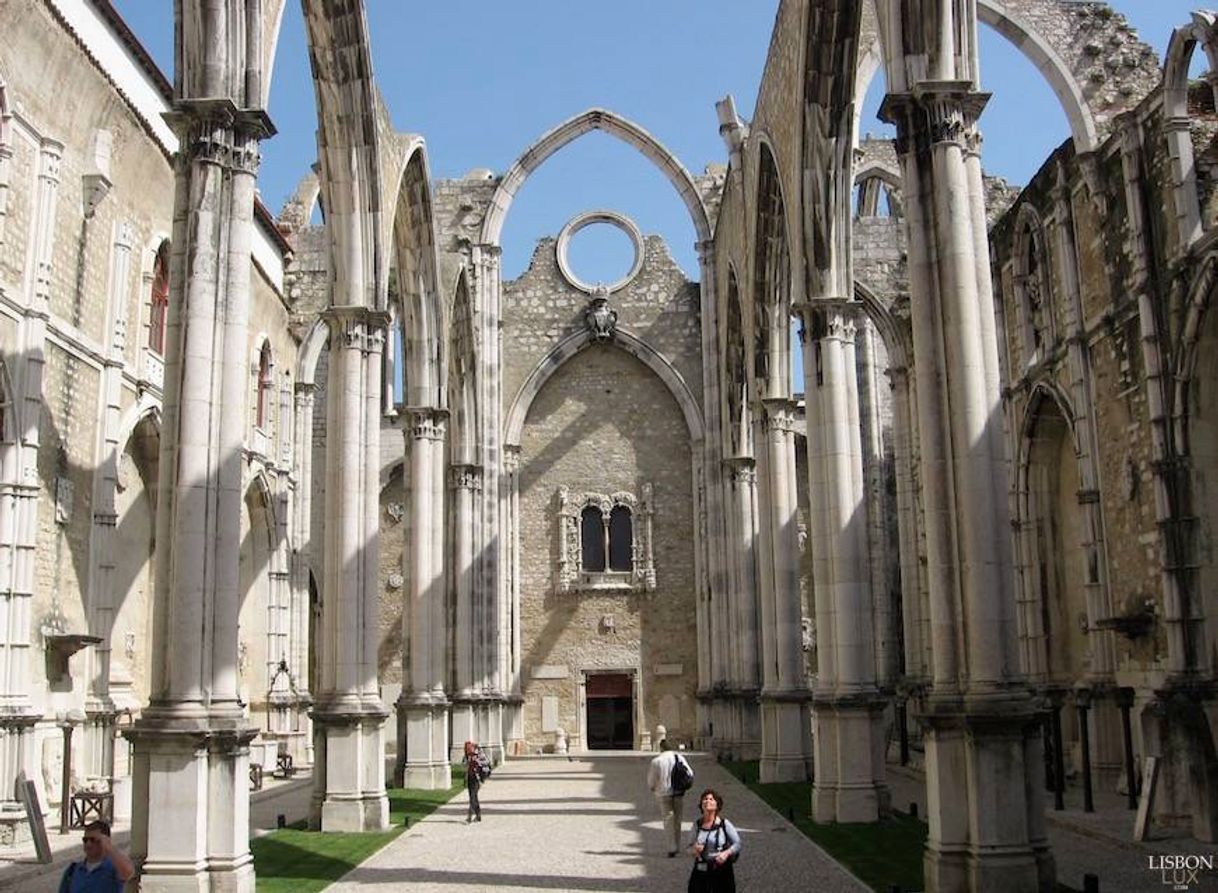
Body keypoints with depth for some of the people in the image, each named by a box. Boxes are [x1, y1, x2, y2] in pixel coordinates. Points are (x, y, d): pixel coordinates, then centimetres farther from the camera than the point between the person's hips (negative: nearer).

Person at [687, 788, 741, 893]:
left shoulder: (724, 824, -7)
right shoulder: (697, 825, 3)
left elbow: (737, 844, -2)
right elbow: (691, 846, 13)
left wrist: (726, 853, -19)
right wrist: (694, 848, -10)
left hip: (721, 870, -3)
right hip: (701, 871, 3)